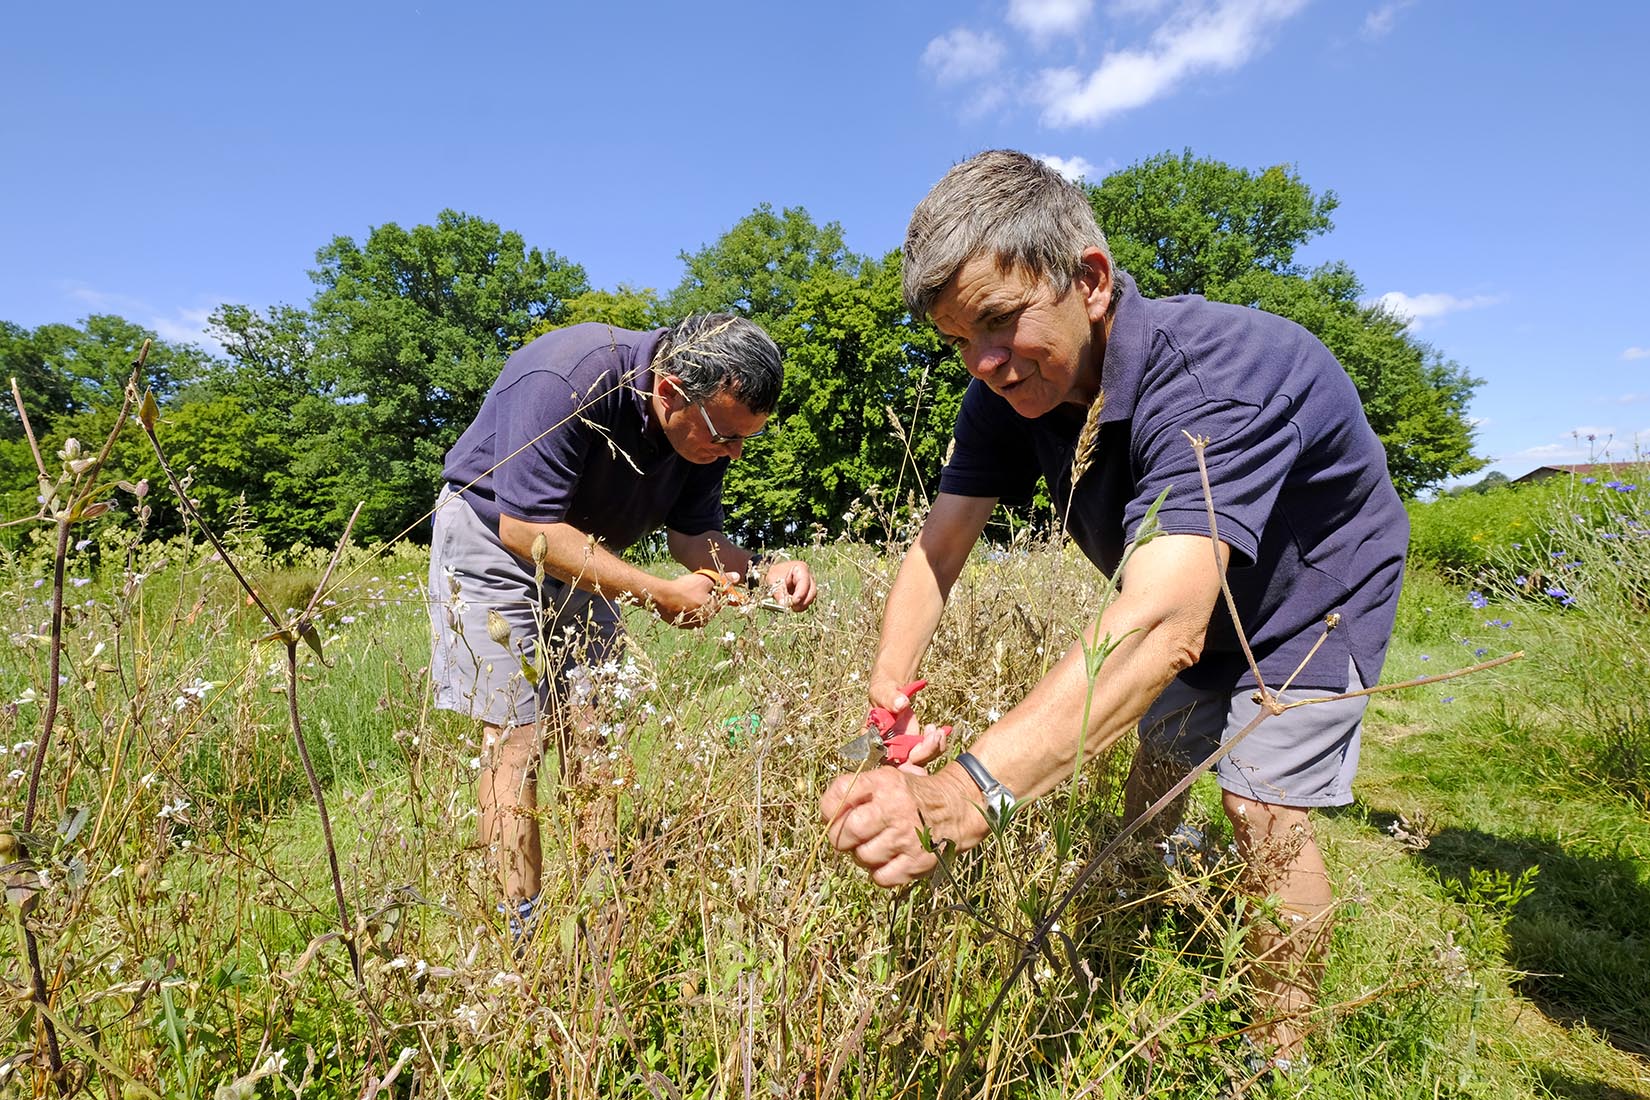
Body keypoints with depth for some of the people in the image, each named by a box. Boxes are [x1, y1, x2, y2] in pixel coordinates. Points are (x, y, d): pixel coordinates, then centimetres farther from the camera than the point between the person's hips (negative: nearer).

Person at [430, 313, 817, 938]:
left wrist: (761, 572, -23)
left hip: (583, 552, 6)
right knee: (514, 735, -9)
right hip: (493, 533, -5)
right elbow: (527, 528, -32)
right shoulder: (564, 380, -33)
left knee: (591, 729, 1)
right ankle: (521, 928, 1)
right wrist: (657, 595, -32)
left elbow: (691, 532, -3)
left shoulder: (710, 421, -12)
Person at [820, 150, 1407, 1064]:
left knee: (1263, 809, -12)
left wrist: (968, 790, -67)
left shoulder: (1218, 374, -42)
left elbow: (1163, 622, -56)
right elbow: (938, 546, -21)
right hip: (1193, 595, 6)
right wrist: (887, 697, -37)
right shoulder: (1010, 387, -20)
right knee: (1152, 779, 14)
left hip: (1311, 588, -5)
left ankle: (1283, 1056, 15)